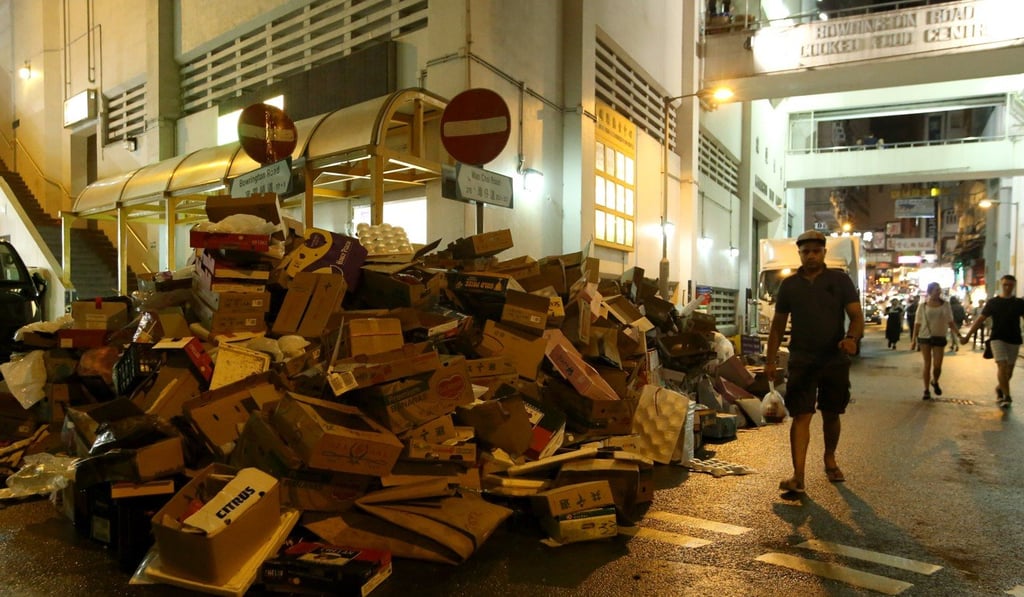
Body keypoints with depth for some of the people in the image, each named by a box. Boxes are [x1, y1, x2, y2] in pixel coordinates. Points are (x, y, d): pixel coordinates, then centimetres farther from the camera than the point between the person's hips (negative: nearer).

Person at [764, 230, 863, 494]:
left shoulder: (840, 280, 2)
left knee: (831, 414, 13)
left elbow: (856, 315, -5)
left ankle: (830, 460, 37)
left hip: (835, 360, 0)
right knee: (801, 416, -8)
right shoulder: (789, 285, 7)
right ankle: (798, 475, -11)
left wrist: (852, 337, -27)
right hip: (801, 361, 0)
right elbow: (778, 324, 11)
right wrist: (770, 359, 7)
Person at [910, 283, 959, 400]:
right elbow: (917, 324, 1)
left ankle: (935, 382, 32)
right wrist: (913, 340, -3)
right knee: (927, 364, 0)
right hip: (925, 337, -1)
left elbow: (950, 322, 5)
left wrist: (958, 334, -6)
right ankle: (926, 390, 9)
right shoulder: (922, 306, -1)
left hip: (939, 337, 1)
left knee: (937, 365, 0)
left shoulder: (945, 305, 2)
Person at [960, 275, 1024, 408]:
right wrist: (967, 335, -3)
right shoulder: (993, 302, 2)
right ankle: (1007, 396, -9)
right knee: (1002, 366, -14)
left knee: (1009, 370, 7)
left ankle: (999, 389, 31)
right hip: (997, 338, -2)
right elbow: (980, 319, 2)